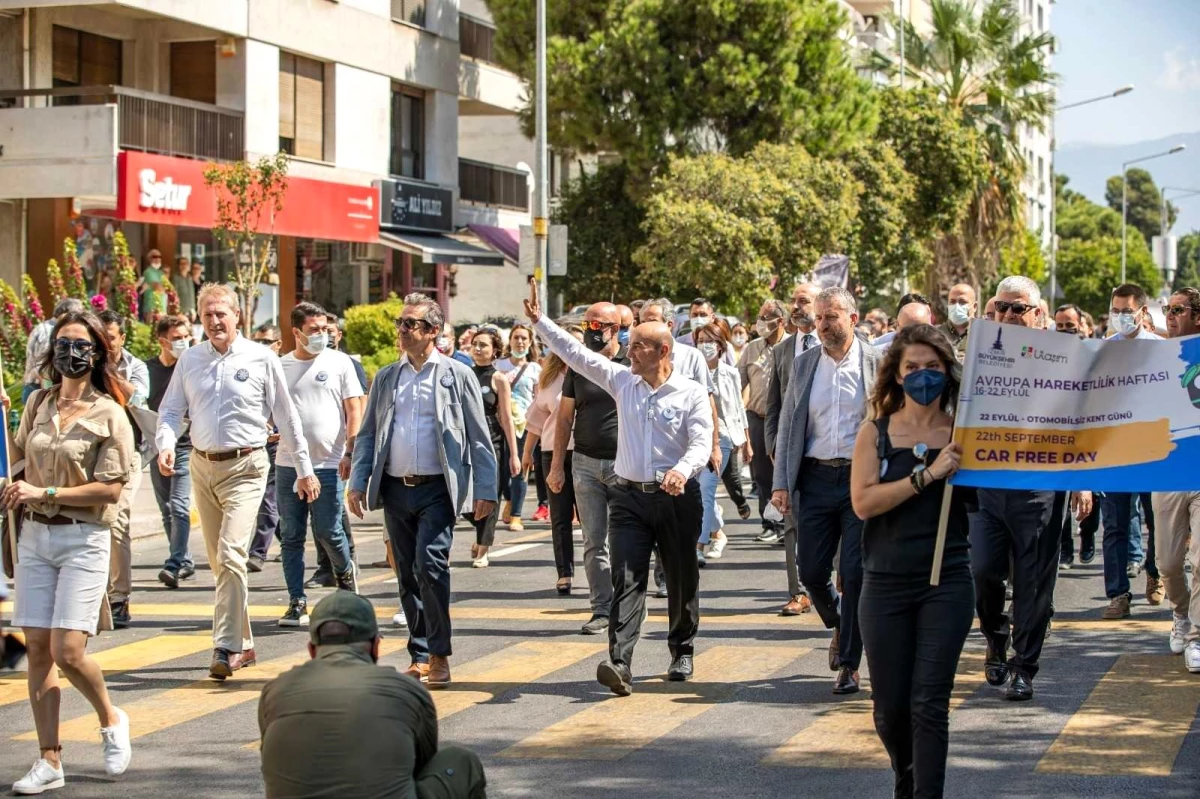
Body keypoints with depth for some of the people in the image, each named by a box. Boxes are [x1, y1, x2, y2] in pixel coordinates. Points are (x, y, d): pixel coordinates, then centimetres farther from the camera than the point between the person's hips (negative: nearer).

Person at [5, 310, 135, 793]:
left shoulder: (108, 414, -6)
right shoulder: (38, 403, 9)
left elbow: (111, 487, -12)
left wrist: (45, 492, -15)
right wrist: (18, 491, 12)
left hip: (84, 539, -5)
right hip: (35, 535, 5)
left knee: (68, 652, -12)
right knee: (38, 649, 2)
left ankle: (111, 720, 17)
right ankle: (49, 762, 8)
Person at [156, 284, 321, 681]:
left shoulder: (261, 359, -3)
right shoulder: (190, 360, 6)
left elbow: (286, 416, 2)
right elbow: (171, 410, 9)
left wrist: (304, 469, 4)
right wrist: (166, 444, -12)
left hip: (245, 468, -5)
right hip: (203, 466, 5)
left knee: (231, 555, -18)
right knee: (219, 562, 11)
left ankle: (227, 648, -17)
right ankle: (243, 643, 24)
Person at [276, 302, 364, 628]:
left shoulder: (338, 362, 2)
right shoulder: (281, 366, 8)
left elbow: (354, 410, 0)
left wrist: (349, 452, -8)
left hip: (328, 464, -3)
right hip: (288, 463, 3)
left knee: (328, 532, -2)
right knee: (291, 537, 3)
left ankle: (345, 572, 28)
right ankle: (297, 603, 10)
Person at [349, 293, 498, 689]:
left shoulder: (457, 375, 2)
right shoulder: (386, 378, 13)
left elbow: (479, 437, 1)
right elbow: (367, 434, 15)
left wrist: (485, 490, -4)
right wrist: (358, 482, 5)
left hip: (437, 489, -4)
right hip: (396, 490, 5)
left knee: (429, 567, -17)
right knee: (408, 576, 8)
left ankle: (439, 656, -8)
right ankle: (420, 656, 16)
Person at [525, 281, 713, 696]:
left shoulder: (691, 393, -4)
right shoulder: (622, 380, 7)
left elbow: (702, 442, -14)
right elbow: (577, 353, 8)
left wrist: (683, 469, -34)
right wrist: (539, 320, 4)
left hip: (677, 497, -2)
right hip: (630, 496, 2)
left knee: (681, 580, 11)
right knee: (626, 580, -10)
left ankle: (682, 653, 30)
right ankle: (619, 663, -19)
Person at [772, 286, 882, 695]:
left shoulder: (877, 363, -1)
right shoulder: (803, 364, 8)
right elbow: (788, 426, 11)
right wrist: (781, 483, 3)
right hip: (816, 478, 3)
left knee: (856, 573, -4)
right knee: (811, 570, 3)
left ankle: (849, 665, 7)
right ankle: (839, 627, 34)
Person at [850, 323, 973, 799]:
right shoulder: (875, 432, 2)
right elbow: (863, 502, -11)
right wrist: (927, 475, -18)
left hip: (946, 583, -1)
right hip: (886, 585, 1)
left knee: (930, 704, -8)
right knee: (890, 707, 10)